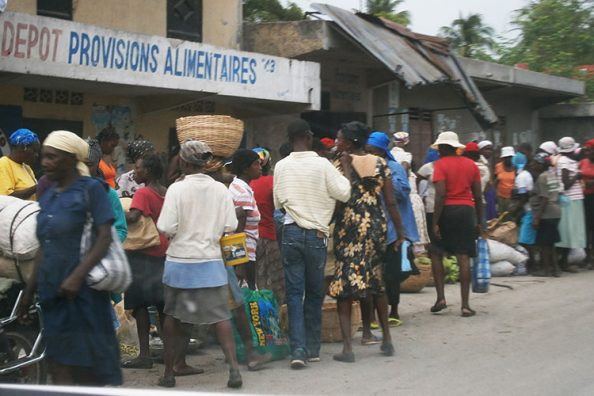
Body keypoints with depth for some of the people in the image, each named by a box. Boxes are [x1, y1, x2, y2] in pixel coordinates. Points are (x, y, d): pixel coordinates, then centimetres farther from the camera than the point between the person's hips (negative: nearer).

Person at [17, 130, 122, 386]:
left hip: (82, 290, -6)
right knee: (60, 367, 6)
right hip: (53, 293, 6)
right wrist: (29, 291, 17)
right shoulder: (48, 196, 15)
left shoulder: (91, 188, -5)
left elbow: (104, 237, -12)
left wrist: (77, 276, -23)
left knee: (89, 369, -1)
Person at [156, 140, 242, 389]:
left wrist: (179, 232, 6)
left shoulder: (177, 189, -11)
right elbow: (230, 226, -3)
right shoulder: (220, 189, -2)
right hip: (211, 261, 2)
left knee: (172, 316, 12)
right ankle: (233, 367, -5)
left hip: (180, 261, -2)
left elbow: (166, 228, -16)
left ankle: (169, 372, 19)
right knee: (220, 315, 6)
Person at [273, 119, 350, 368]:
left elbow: (278, 203, 8)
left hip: (291, 232, 2)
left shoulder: (281, 166, 1)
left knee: (294, 293, 3)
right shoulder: (322, 164, -8)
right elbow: (344, 193, -8)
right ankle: (312, 348, 18)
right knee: (314, 294, 11)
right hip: (316, 234, -1)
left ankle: (298, 349, -8)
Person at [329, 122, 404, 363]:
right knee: (376, 282, 18)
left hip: (349, 228, -4)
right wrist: (400, 232, 8)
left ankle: (347, 347, -6)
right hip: (376, 227, 4)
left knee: (344, 284, 0)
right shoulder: (380, 164, 4)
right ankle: (386, 339, 25)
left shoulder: (340, 165, -7)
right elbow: (391, 201, 3)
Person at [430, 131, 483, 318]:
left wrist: (435, 222, -13)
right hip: (467, 211, 3)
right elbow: (478, 196, 9)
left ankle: (441, 297, 5)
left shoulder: (441, 164, -4)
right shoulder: (471, 165, 10)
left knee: (436, 253, 14)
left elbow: (440, 194, -14)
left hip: (447, 210, -3)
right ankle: (465, 305, 0)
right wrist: (479, 221, 16)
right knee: (464, 257, 1)